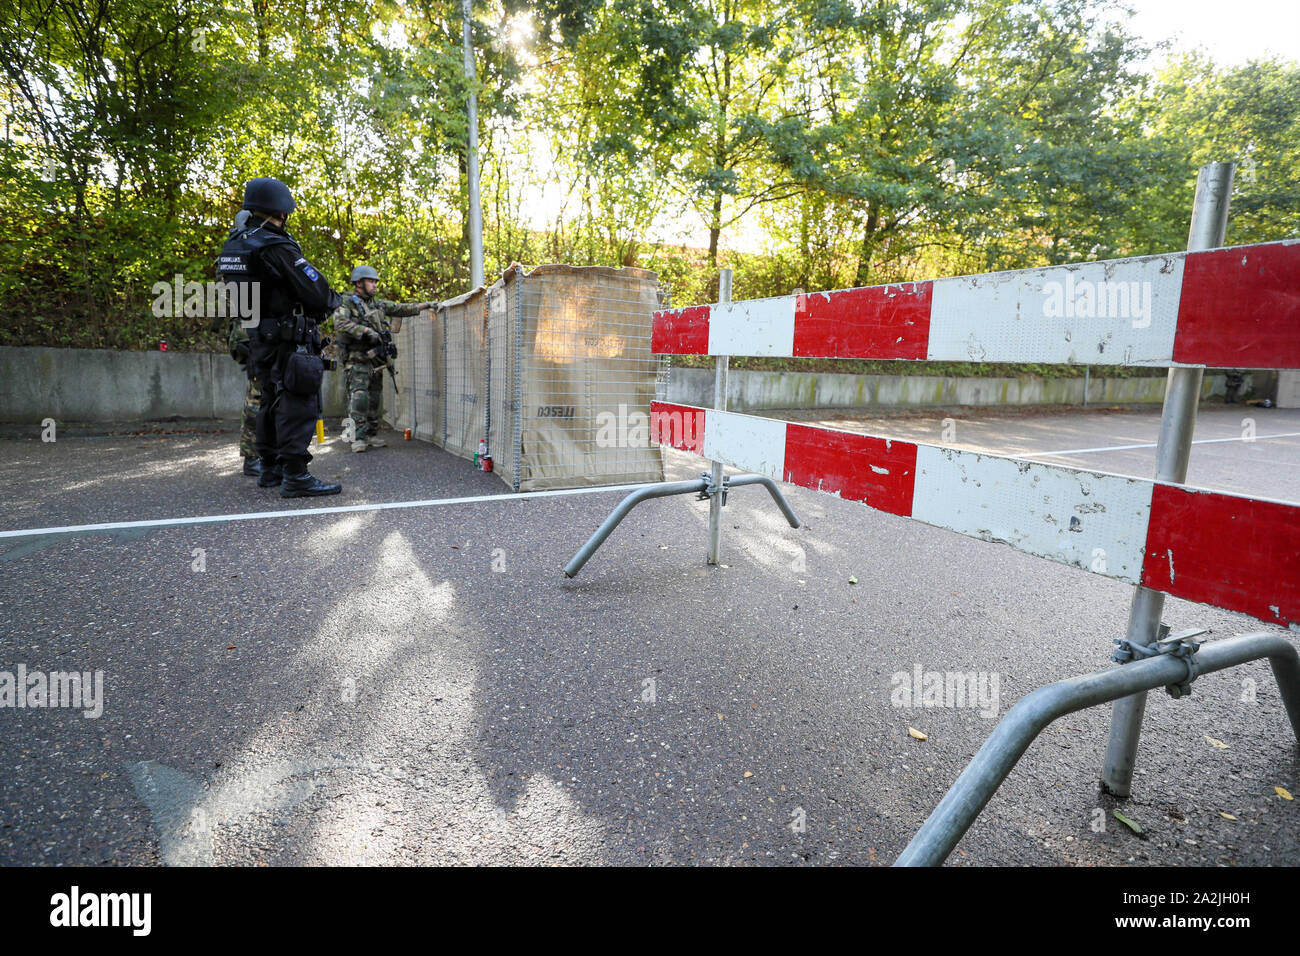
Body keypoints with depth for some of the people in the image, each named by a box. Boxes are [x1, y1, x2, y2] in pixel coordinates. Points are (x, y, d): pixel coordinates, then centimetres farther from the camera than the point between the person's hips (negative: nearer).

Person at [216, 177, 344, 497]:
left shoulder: (235, 244, 12)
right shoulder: (276, 247, -16)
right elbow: (315, 291, -19)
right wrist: (335, 299, 3)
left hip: (260, 339, 9)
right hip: (290, 340, -9)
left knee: (272, 404, 17)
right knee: (297, 406, -8)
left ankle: (270, 469, 24)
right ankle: (296, 476, -9)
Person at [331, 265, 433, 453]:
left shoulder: (378, 304, 16)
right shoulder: (347, 304, -5)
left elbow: (400, 309, 18)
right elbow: (340, 323, -21)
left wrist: (425, 305, 11)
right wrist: (366, 330, -27)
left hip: (376, 359, 7)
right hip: (357, 360, -7)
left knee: (375, 399, 9)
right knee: (359, 397, -15)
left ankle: (372, 435, 17)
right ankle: (358, 438, -14)